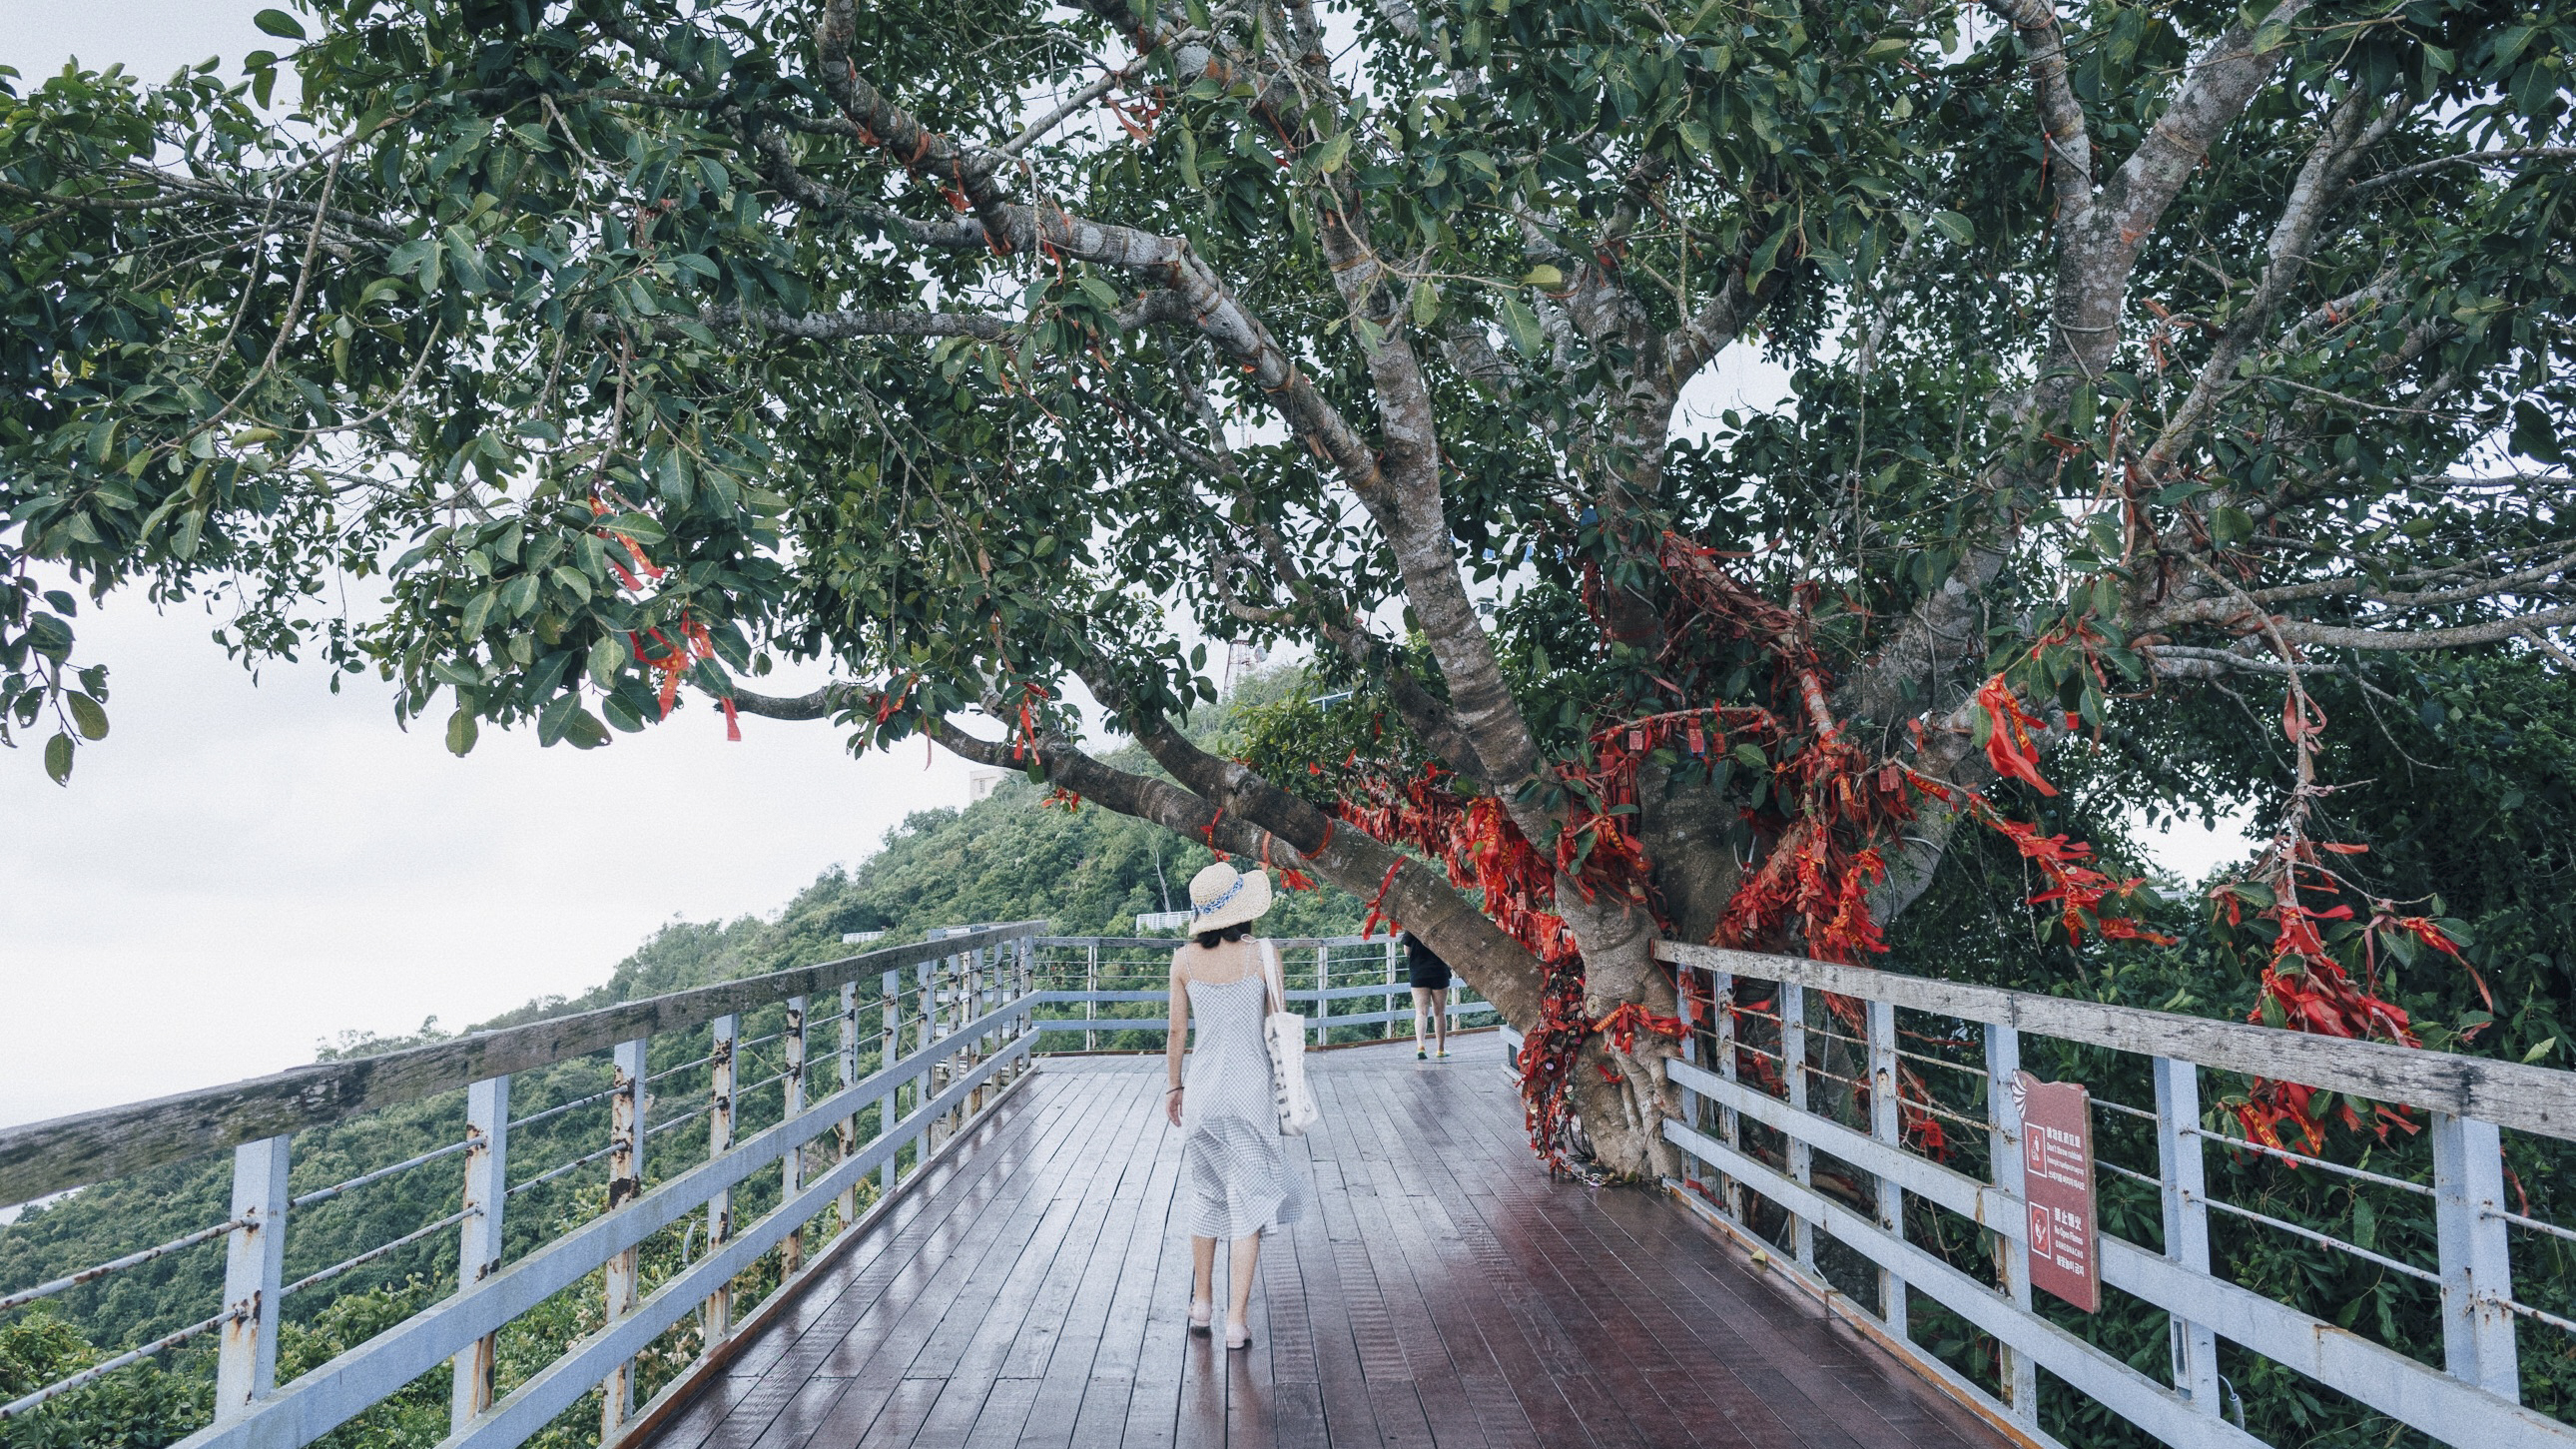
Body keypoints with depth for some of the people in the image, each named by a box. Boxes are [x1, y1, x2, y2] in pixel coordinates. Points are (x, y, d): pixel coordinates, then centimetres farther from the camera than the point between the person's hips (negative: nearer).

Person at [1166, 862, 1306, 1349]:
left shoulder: (1184, 960, -4)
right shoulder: (1260, 955, -10)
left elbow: (1177, 1030, 3)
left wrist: (1174, 1086, 15)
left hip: (1202, 1090, 3)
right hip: (1250, 1090, -3)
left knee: (1205, 1199, 19)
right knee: (1248, 1203, 4)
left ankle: (1201, 1305, 30)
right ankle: (1236, 1320, 4)